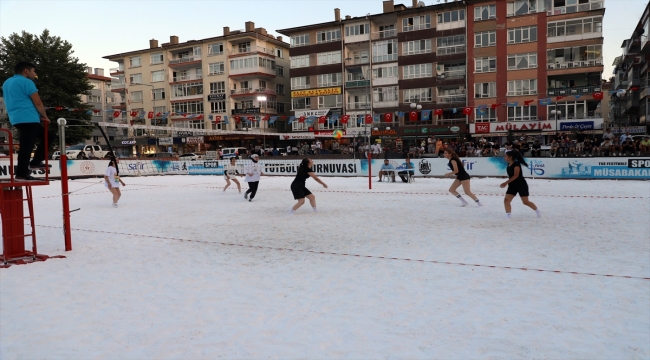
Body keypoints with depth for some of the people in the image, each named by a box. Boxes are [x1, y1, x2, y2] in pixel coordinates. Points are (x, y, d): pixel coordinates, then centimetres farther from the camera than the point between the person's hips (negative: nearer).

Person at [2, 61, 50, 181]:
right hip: (28, 119, -10)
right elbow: (38, 103, -10)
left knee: (44, 136, 19)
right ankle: (21, 174, -7)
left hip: (16, 118, 10)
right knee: (26, 146, -8)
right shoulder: (26, 82, -8)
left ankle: (35, 163, 19)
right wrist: (45, 117, 5)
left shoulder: (7, 83, 22)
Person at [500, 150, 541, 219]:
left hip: (521, 185, -8)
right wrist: (507, 183, 9)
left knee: (525, 202, 0)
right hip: (512, 185, 8)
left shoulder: (516, 164, -18)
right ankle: (508, 216, -8)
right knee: (506, 200, -8)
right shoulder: (509, 165, 7)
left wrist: (506, 183, -27)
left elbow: (516, 176, -24)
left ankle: (537, 211, 24)